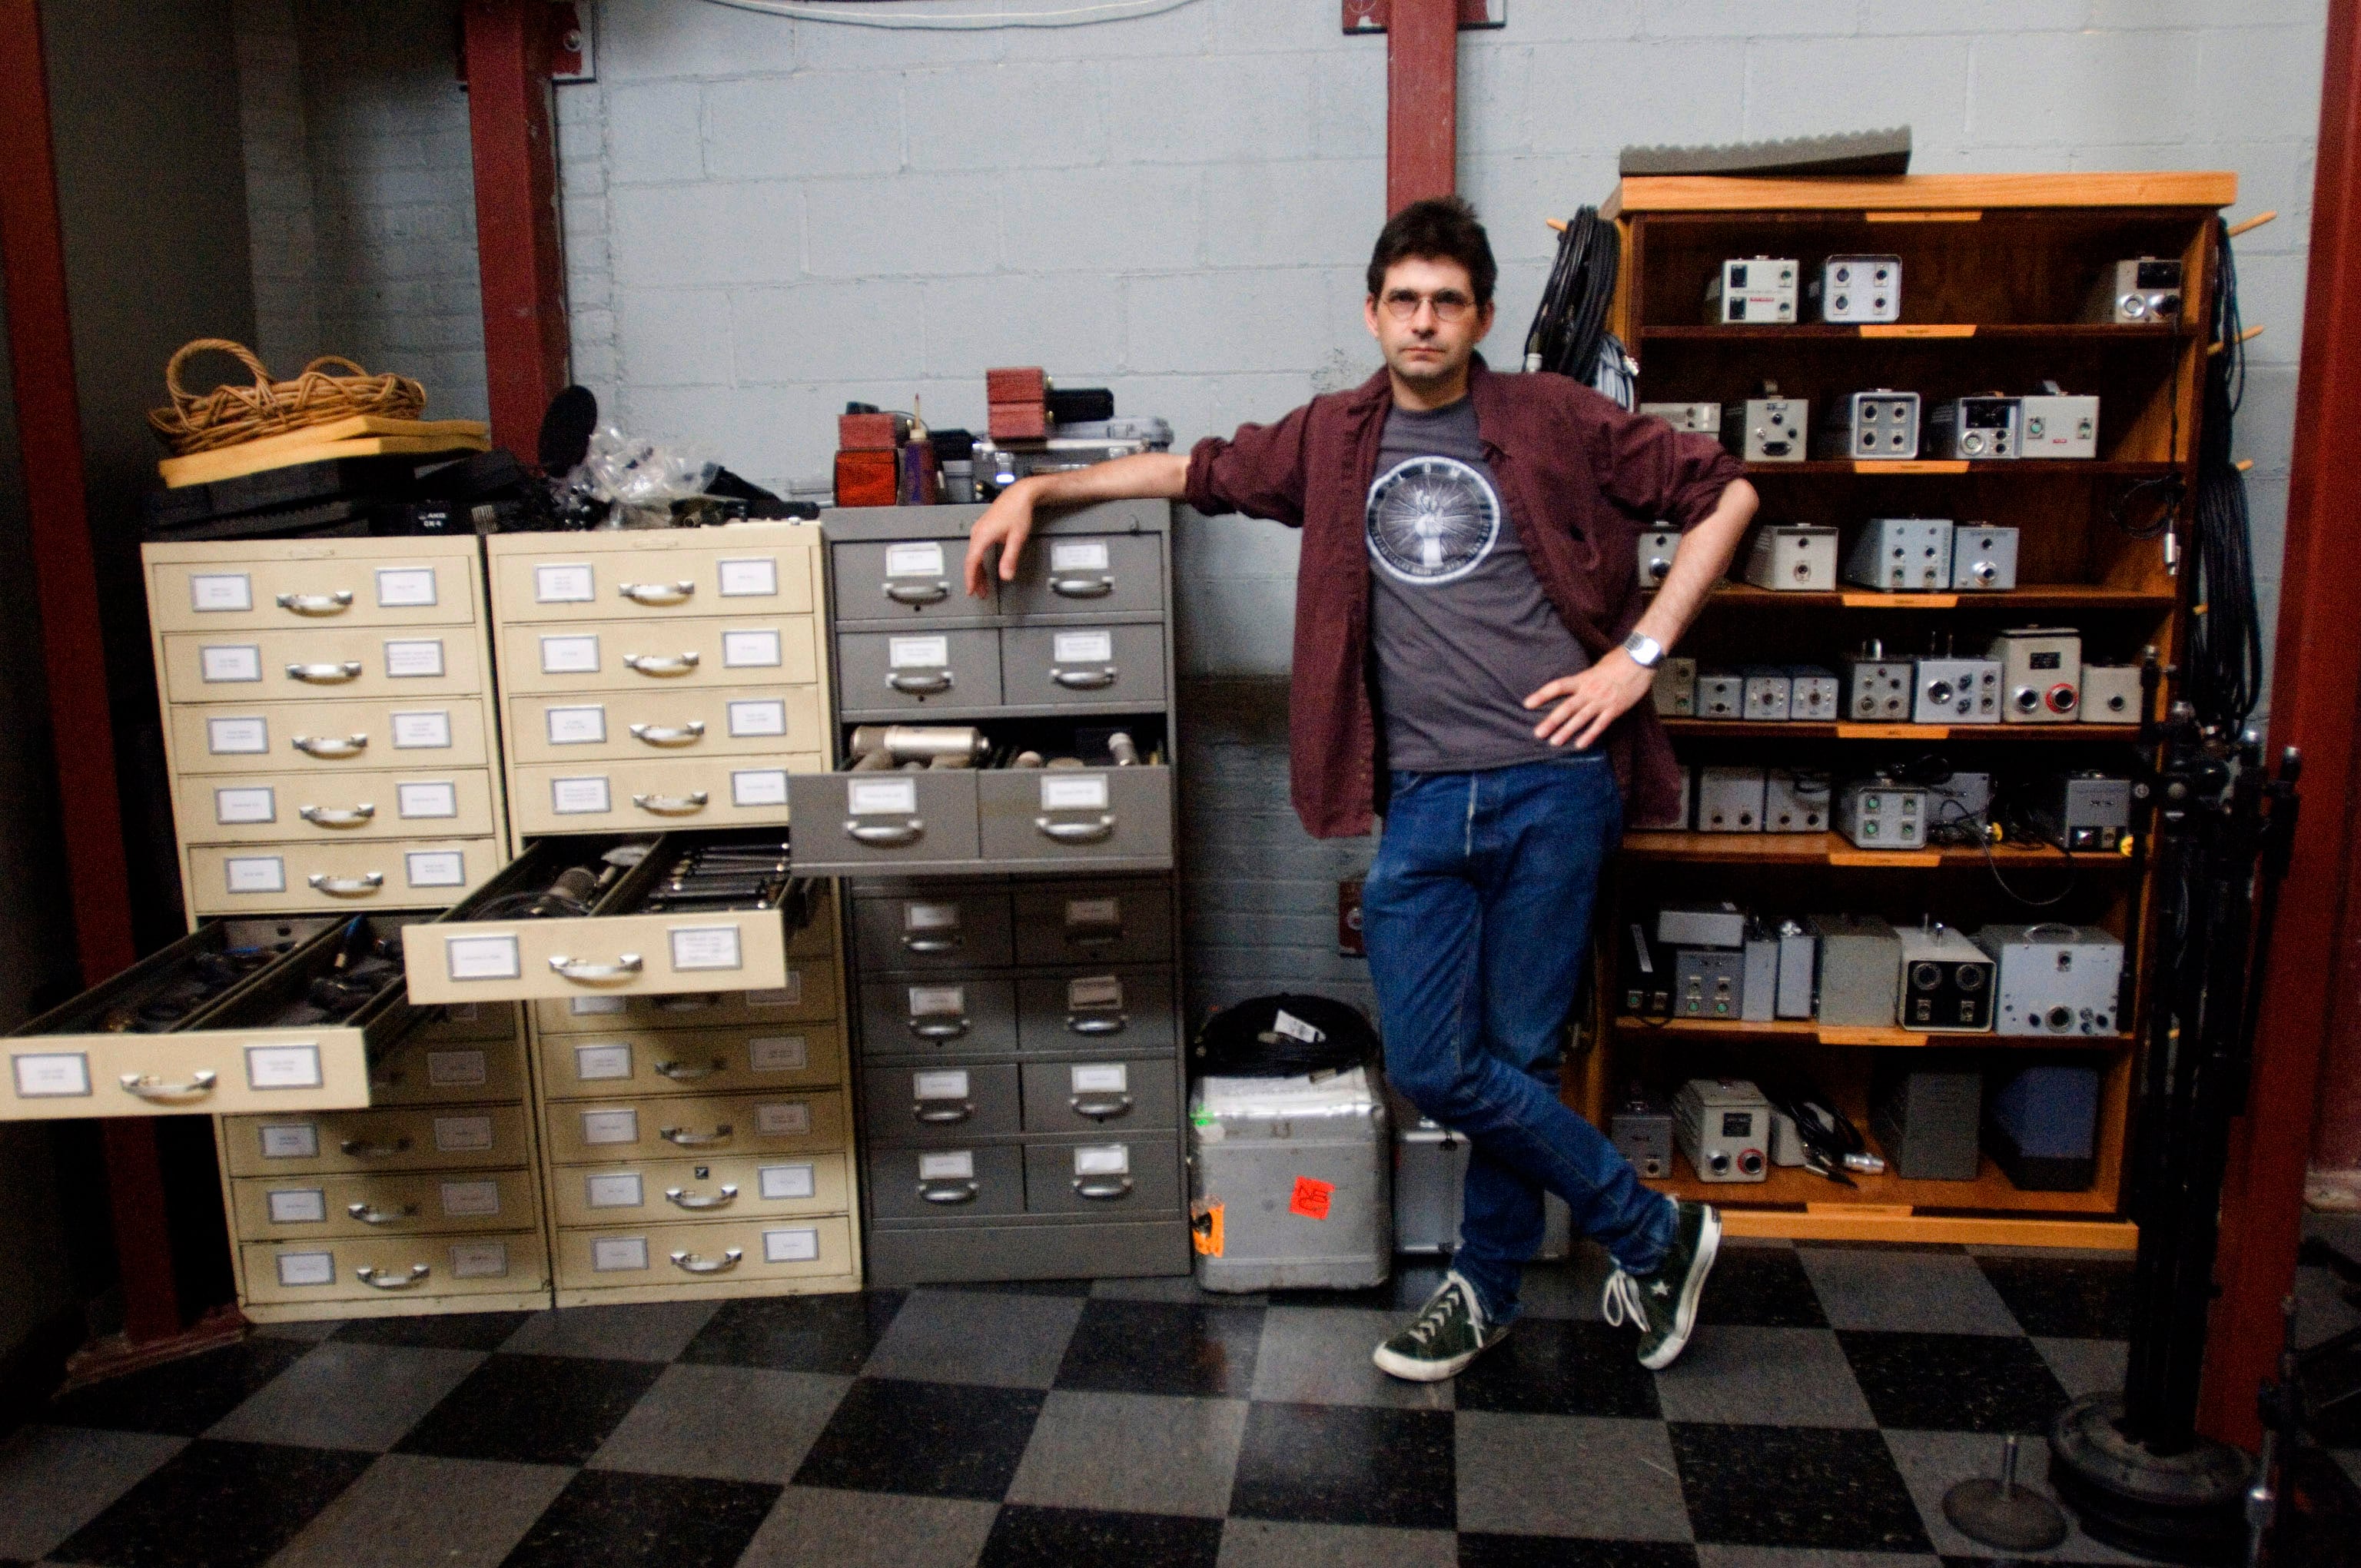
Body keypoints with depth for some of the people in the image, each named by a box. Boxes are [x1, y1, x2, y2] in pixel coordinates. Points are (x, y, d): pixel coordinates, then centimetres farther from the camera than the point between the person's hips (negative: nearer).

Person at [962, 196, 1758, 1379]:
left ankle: (1486, 1286, 27)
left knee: (1520, 1057, 3)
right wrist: (1035, 488, 18)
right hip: (1421, 804, 3)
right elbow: (1196, 471, 23)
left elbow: (1723, 491, 7)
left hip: (1551, 787, -3)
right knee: (1432, 1068, 0)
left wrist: (1639, 653, -1)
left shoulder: (1552, 422, 4)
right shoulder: (1335, 440, 14)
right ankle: (1658, 1236, 20)